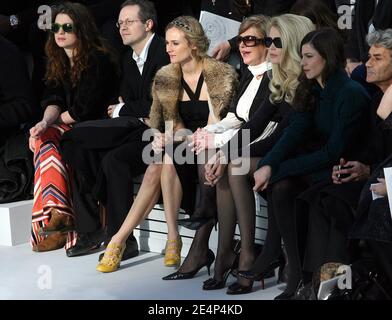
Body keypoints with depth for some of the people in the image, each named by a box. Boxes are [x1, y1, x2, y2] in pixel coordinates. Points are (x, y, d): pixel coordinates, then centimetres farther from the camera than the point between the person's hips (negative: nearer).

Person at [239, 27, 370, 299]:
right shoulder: (313, 90, 6)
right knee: (279, 184, -17)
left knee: (283, 186, -25)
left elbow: (336, 150, -22)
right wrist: (268, 165, -22)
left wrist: (280, 168, -21)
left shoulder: (351, 94, -19)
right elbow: (296, 131, -4)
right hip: (324, 161, 8)